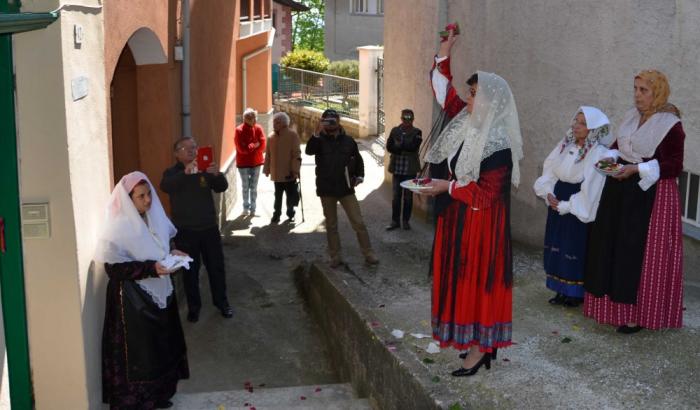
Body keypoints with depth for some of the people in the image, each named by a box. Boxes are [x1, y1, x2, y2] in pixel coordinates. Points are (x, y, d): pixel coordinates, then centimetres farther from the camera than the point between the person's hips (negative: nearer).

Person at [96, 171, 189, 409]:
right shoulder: (118, 228, -21)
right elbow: (114, 268, -22)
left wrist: (171, 254, -5)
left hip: (159, 293, 8)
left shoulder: (154, 217, 1)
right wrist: (151, 268, -28)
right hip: (133, 300, -8)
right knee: (138, 352, 3)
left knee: (161, 346, 18)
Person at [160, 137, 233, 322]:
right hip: (185, 231, -2)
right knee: (190, 271, 8)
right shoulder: (172, 172, -5)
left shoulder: (206, 170, 3)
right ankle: (193, 306, 24)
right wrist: (186, 172, -44)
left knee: (217, 267, 10)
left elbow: (222, 187, -9)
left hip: (209, 228, 2)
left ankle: (221, 302, 28)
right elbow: (165, 186, -28)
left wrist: (217, 174, -32)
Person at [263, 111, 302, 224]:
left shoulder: (292, 136, -10)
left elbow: (296, 154, -13)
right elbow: (268, 155, 10)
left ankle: (290, 214, 21)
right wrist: (267, 169, 8)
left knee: (291, 196, 5)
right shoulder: (272, 137, 6)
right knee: (277, 196, 13)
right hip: (276, 173, 4)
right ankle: (276, 214, 22)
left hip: (289, 173, -4)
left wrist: (294, 170, -17)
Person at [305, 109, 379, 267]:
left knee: (358, 222, -3)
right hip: (326, 190, 0)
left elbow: (358, 159, 18)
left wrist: (359, 176, 4)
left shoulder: (348, 141, 5)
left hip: (346, 189, 0)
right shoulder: (320, 140, 1)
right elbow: (309, 151, -21)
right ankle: (335, 257, 17)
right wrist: (317, 133, -32)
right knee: (331, 225, 8)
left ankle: (368, 254, 4)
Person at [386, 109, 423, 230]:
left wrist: (399, 145, -15)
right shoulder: (395, 130, 5)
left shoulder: (417, 132, -2)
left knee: (408, 197, 8)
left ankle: (406, 220, 19)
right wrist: (405, 147, -18)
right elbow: (389, 146, -6)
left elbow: (413, 147, -18)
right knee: (396, 196, 7)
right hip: (397, 169, 2)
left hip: (410, 170, -2)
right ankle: (395, 221, 16)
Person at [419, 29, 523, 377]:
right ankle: (481, 343, 24)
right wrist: (444, 57, 11)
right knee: (463, 280, 13)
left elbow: (486, 194, -20)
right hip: (460, 218, 9)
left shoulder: (498, 145, -20)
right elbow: (445, 94, 17)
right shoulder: (469, 121, 4)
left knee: (476, 279, -1)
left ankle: (479, 348, 10)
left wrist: (448, 187, -16)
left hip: (481, 224, -9)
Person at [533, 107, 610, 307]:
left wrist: (566, 206, -15)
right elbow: (549, 172, 7)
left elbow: (590, 191, -19)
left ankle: (577, 292, 18)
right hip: (558, 204, 7)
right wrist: (548, 193, -8)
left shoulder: (599, 154, -17)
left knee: (576, 249, 2)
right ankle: (562, 290, 24)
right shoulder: (565, 145, 3)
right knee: (558, 244, 12)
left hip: (579, 210, -6)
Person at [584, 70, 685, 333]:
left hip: (652, 196, -7)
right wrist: (611, 158, -2)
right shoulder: (631, 118, 9)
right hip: (620, 191, 7)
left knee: (641, 252, -3)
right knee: (612, 246, 9)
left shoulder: (671, 125, -12)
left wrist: (638, 169, -21)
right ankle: (615, 303, 22)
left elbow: (674, 166, -13)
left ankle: (638, 313, 7)